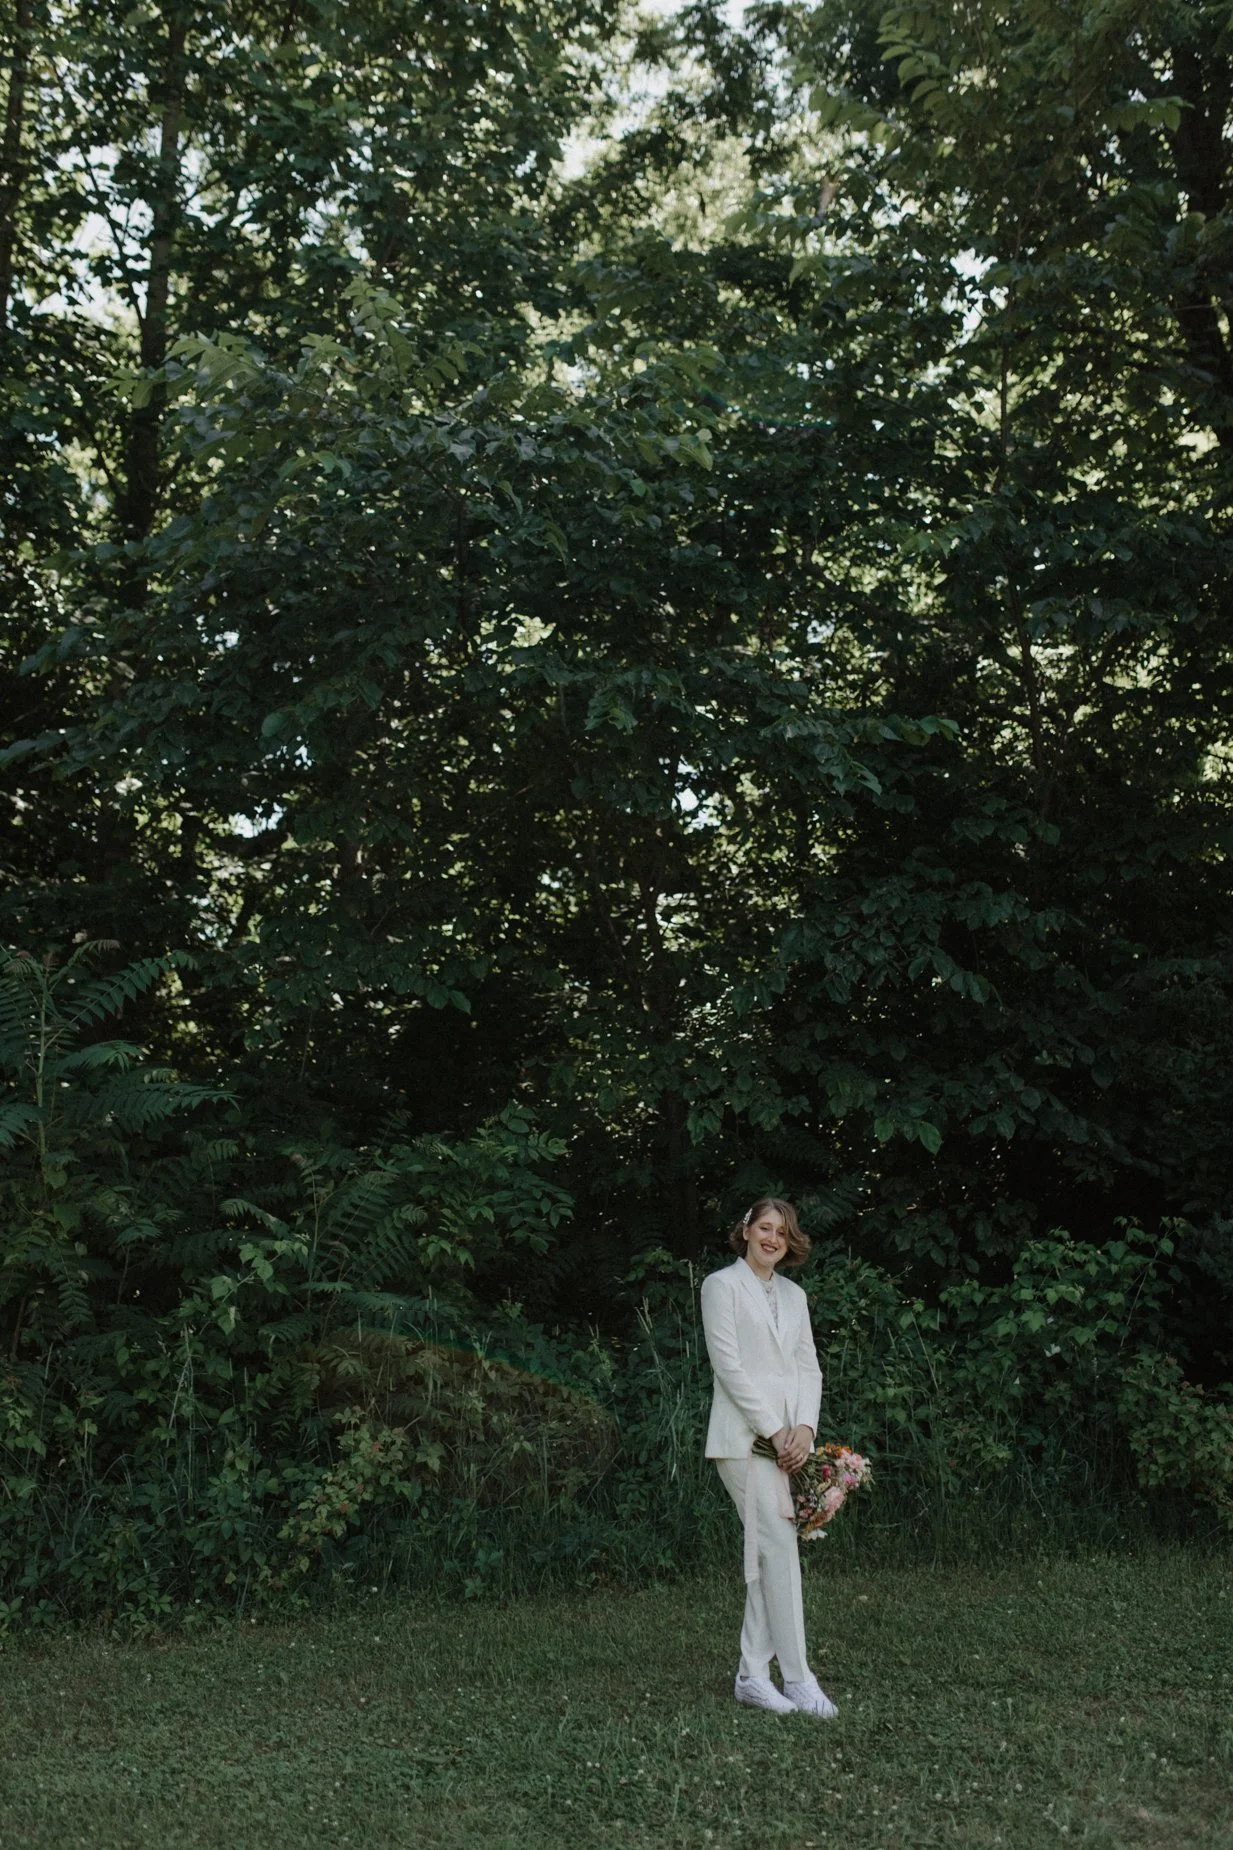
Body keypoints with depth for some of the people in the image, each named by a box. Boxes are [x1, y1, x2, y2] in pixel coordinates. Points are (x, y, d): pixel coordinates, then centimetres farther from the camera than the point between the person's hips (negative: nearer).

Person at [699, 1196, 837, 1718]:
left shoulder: (794, 1295, 17)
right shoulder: (722, 1284, -2)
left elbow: (809, 1367, 12)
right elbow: (729, 1366, -9)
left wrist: (804, 1427, -4)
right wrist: (773, 1430, -12)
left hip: (790, 1436, 6)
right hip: (745, 1437, -6)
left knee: (765, 1557, 7)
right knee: (780, 1553, -9)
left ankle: (752, 1675, 13)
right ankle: (798, 1680, -3)